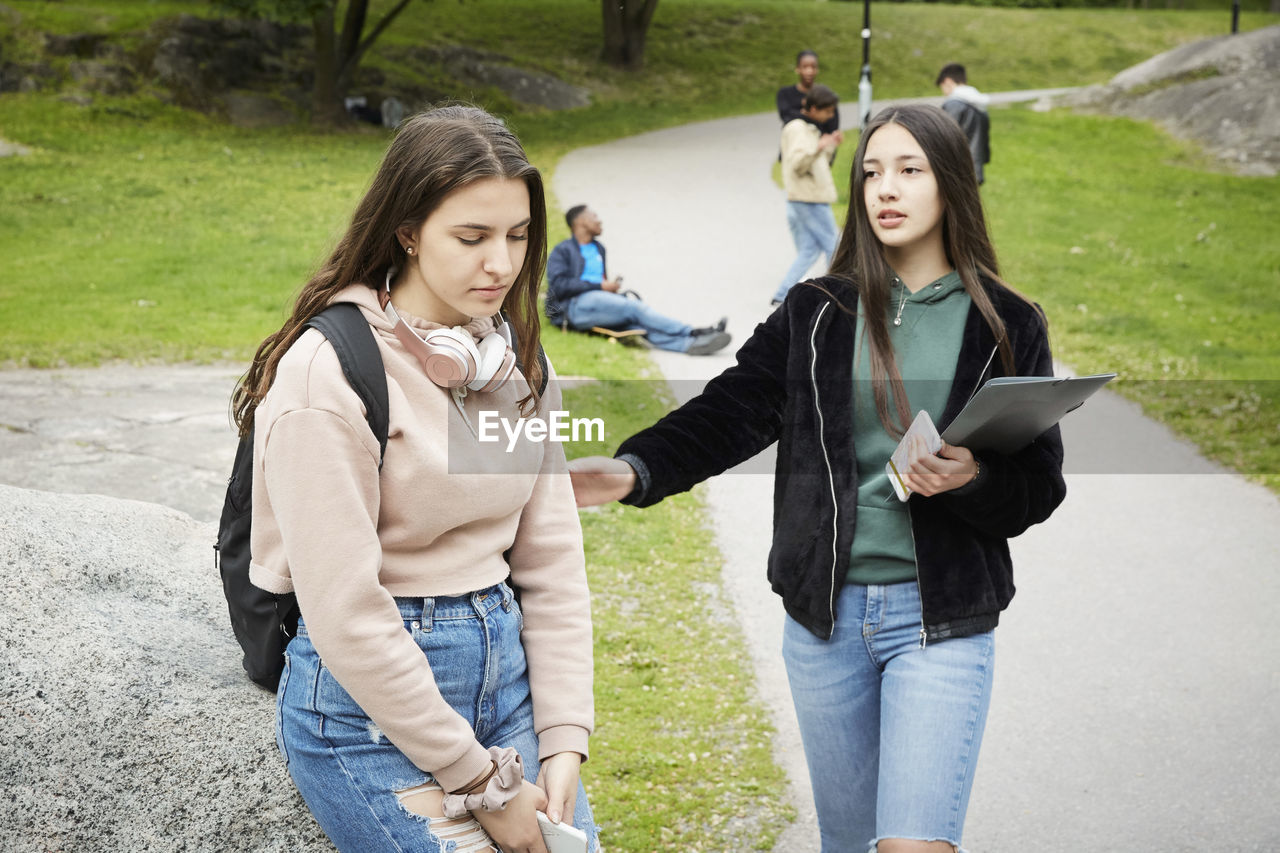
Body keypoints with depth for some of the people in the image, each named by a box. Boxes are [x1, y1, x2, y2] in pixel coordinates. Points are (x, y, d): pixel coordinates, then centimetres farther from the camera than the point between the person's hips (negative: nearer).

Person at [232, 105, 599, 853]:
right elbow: (345, 614, -18)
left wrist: (564, 742, -4)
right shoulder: (328, 371, -16)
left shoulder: (517, 360, 5)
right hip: (367, 699, -6)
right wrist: (481, 783, -14)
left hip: (507, 666, 6)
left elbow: (552, 556, 5)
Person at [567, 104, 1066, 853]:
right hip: (826, 617, 2)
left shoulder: (1008, 327, 1)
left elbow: (1041, 488, 1)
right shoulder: (816, 314, 4)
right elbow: (729, 413, -6)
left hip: (943, 621, -2)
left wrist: (972, 481, -20)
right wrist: (635, 469, -23)